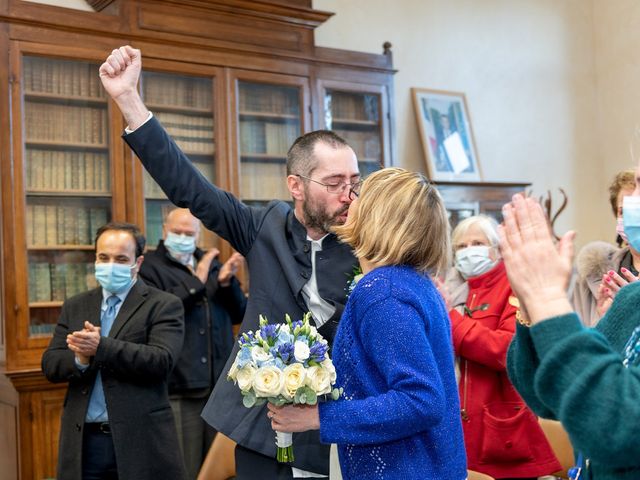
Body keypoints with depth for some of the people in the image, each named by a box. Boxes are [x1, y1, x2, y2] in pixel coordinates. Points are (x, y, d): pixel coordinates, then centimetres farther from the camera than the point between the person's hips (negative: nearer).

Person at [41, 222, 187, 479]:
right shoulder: (74, 306, 12)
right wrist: (80, 359, -15)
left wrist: (101, 347, -24)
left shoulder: (163, 305, -3)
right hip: (84, 440, 4)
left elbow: (162, 360, -16)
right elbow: (50, 365, 6)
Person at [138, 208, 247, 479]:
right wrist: (196, 282, -15)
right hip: (179, 389, -5)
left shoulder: (212, 263, 17)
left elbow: (239, 314, 11)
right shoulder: (150, 267, 0)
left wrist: (227, 283, -7)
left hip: (220, 385, 5)